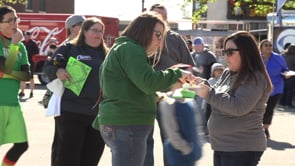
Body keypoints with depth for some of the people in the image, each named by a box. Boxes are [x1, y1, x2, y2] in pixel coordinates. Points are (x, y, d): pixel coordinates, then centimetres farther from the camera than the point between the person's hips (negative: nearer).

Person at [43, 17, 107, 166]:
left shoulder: (106, 54, 15)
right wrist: (57, 71, -20)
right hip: (70, 110, -5)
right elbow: (48, 67, 0)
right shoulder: (69, 48, 1)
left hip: (98, 112, 5)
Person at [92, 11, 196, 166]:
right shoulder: (130, 49, -10)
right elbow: (148, 82, -21)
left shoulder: (121, 49, 22)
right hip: (127, 126, -11)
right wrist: (177, 74, -11)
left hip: (119, 124, 11)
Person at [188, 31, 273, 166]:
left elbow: (239, 107, -26)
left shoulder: (255, 78, -15)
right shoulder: (227, 73, 10)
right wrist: (204, 86, -3)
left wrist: (209, 93, -23)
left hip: (241, 149, -8)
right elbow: (217, 97, 17)